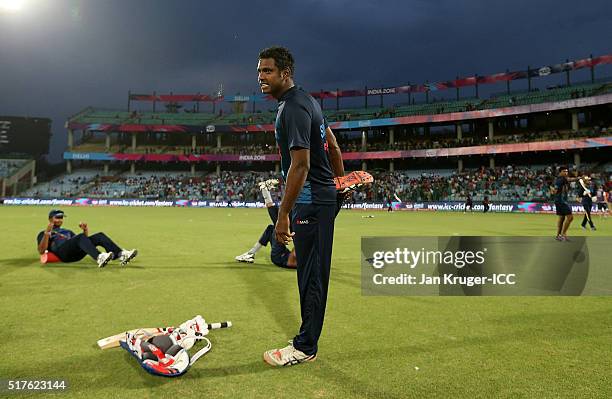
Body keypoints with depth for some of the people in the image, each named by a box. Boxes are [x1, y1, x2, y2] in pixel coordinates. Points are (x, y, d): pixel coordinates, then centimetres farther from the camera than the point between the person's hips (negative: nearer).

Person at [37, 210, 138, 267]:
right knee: (81, 237, -35)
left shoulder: (68, 231, 39)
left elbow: (82, 242, 29)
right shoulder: (43, 234, 22)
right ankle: (99, 258, -61)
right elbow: (41, 251, 2)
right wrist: (47, 233, -7)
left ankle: (121, 255, -40)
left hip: (77, 254, 5)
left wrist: (85, 230, 13)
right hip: (61, 253, -5)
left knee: (99, 236, -17)